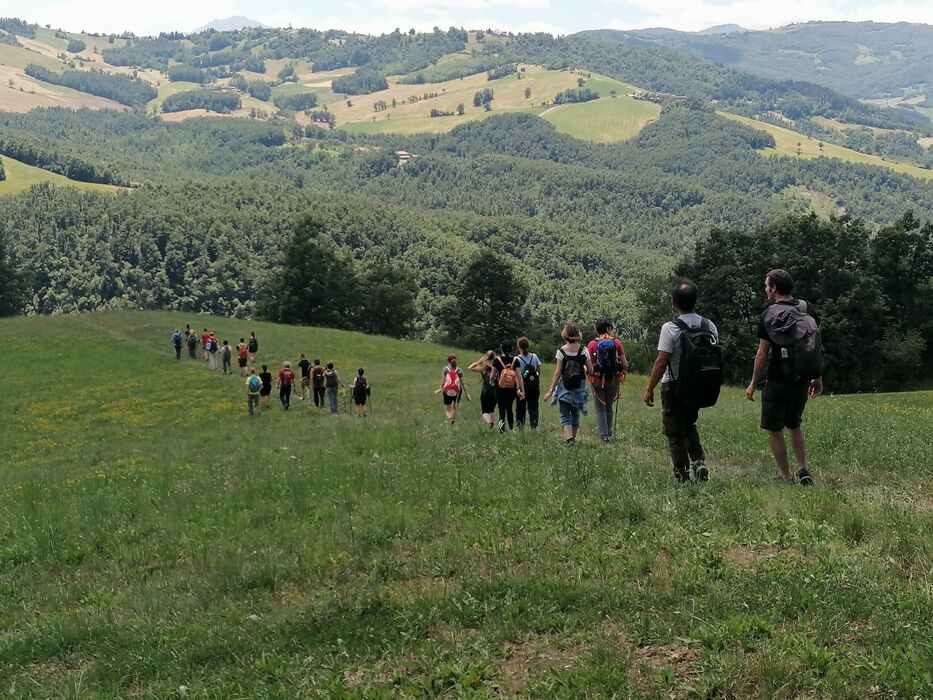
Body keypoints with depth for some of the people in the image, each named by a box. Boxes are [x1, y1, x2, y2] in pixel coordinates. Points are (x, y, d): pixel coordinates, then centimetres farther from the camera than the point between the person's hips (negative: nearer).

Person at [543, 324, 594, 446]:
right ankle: (573, 439, 27)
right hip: (579, 387, 2)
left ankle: (569, 438, -19)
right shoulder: (583, 350, -4)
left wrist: (551, 391, -7)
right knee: (575, 415, 18)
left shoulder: (561, 351, -9)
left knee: (565, 416, 1)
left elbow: (558, 373, -11)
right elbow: (590, 371, -3)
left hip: (564, 388, -2)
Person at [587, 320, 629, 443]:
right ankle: (609, 433, 21)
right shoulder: (617, 342, -2)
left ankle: (604, 434, -2)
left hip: (597, 379, -1)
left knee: (600, 408, 6)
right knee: (609, 407, 18)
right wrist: (623, 371, 18)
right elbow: (625, 364, -2)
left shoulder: (592, 344, -4)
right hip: (614, 379, 2)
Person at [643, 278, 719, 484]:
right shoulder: (710, 326, 0)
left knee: (675, 433, 6)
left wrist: (649, 388, -11)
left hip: (675, 387, -6)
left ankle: (682, 476, 6)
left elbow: (661, 362, -18)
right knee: (689, 425, 25)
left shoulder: (671, 328, -17)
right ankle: (699, 463, 8)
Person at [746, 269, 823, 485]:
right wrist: (818, 378, 15)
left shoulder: (769, 316, -11)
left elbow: (762, 354, -10)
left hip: (778, 382, -6)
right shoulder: (807, 309, 4)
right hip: (802, 380, 6)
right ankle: (803, 470, 13)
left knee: (774, 429, 7)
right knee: (794, 425, 23)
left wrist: (753, 384, -1)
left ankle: (786, 477, 9)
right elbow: (816, 345, 7)